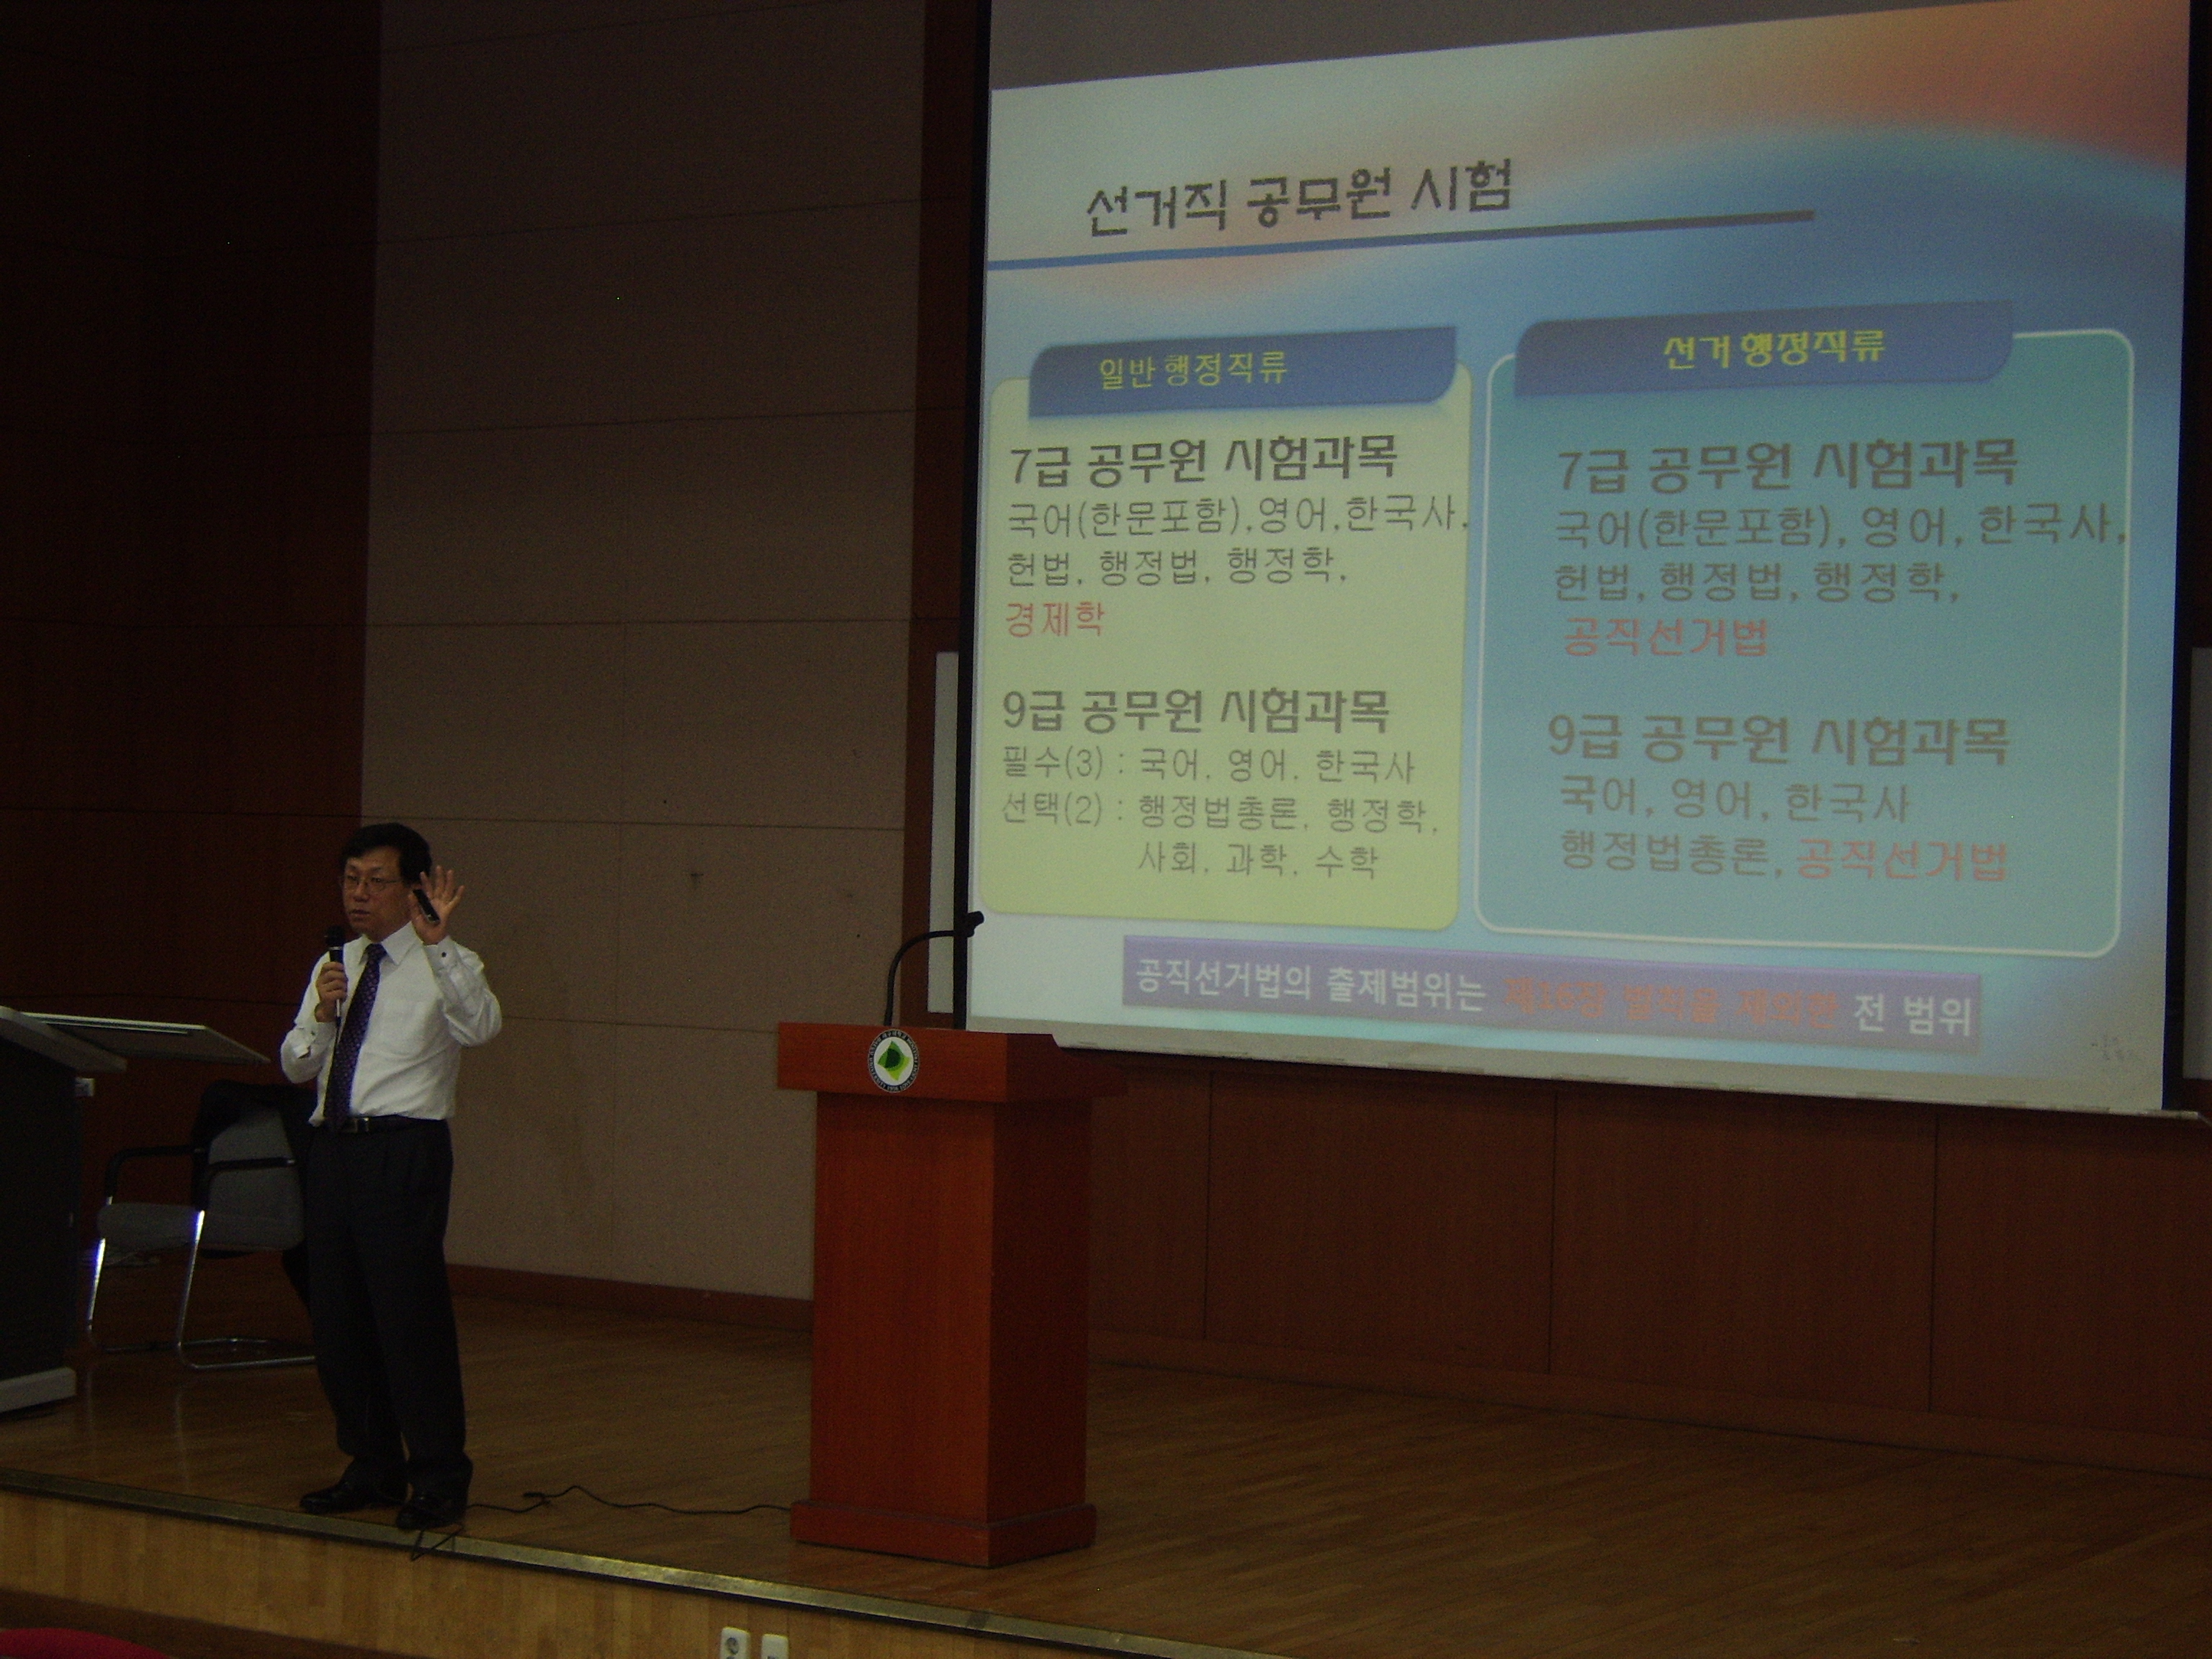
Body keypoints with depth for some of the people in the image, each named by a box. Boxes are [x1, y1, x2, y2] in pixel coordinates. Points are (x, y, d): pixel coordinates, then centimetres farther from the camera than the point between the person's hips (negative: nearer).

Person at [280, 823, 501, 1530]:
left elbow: (482, 1026, -23)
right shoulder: (335, 967, 17)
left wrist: (437, 942, -30)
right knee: (337, 1317, 10)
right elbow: (297, 1066, 13)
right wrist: (323, 1013, -7)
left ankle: (438, 1477, 3)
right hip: (333, 1147, 7)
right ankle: (373, 1468, 24)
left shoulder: (445, 966, -1)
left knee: (412, 1312, -7)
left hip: (404, 1150, -6)